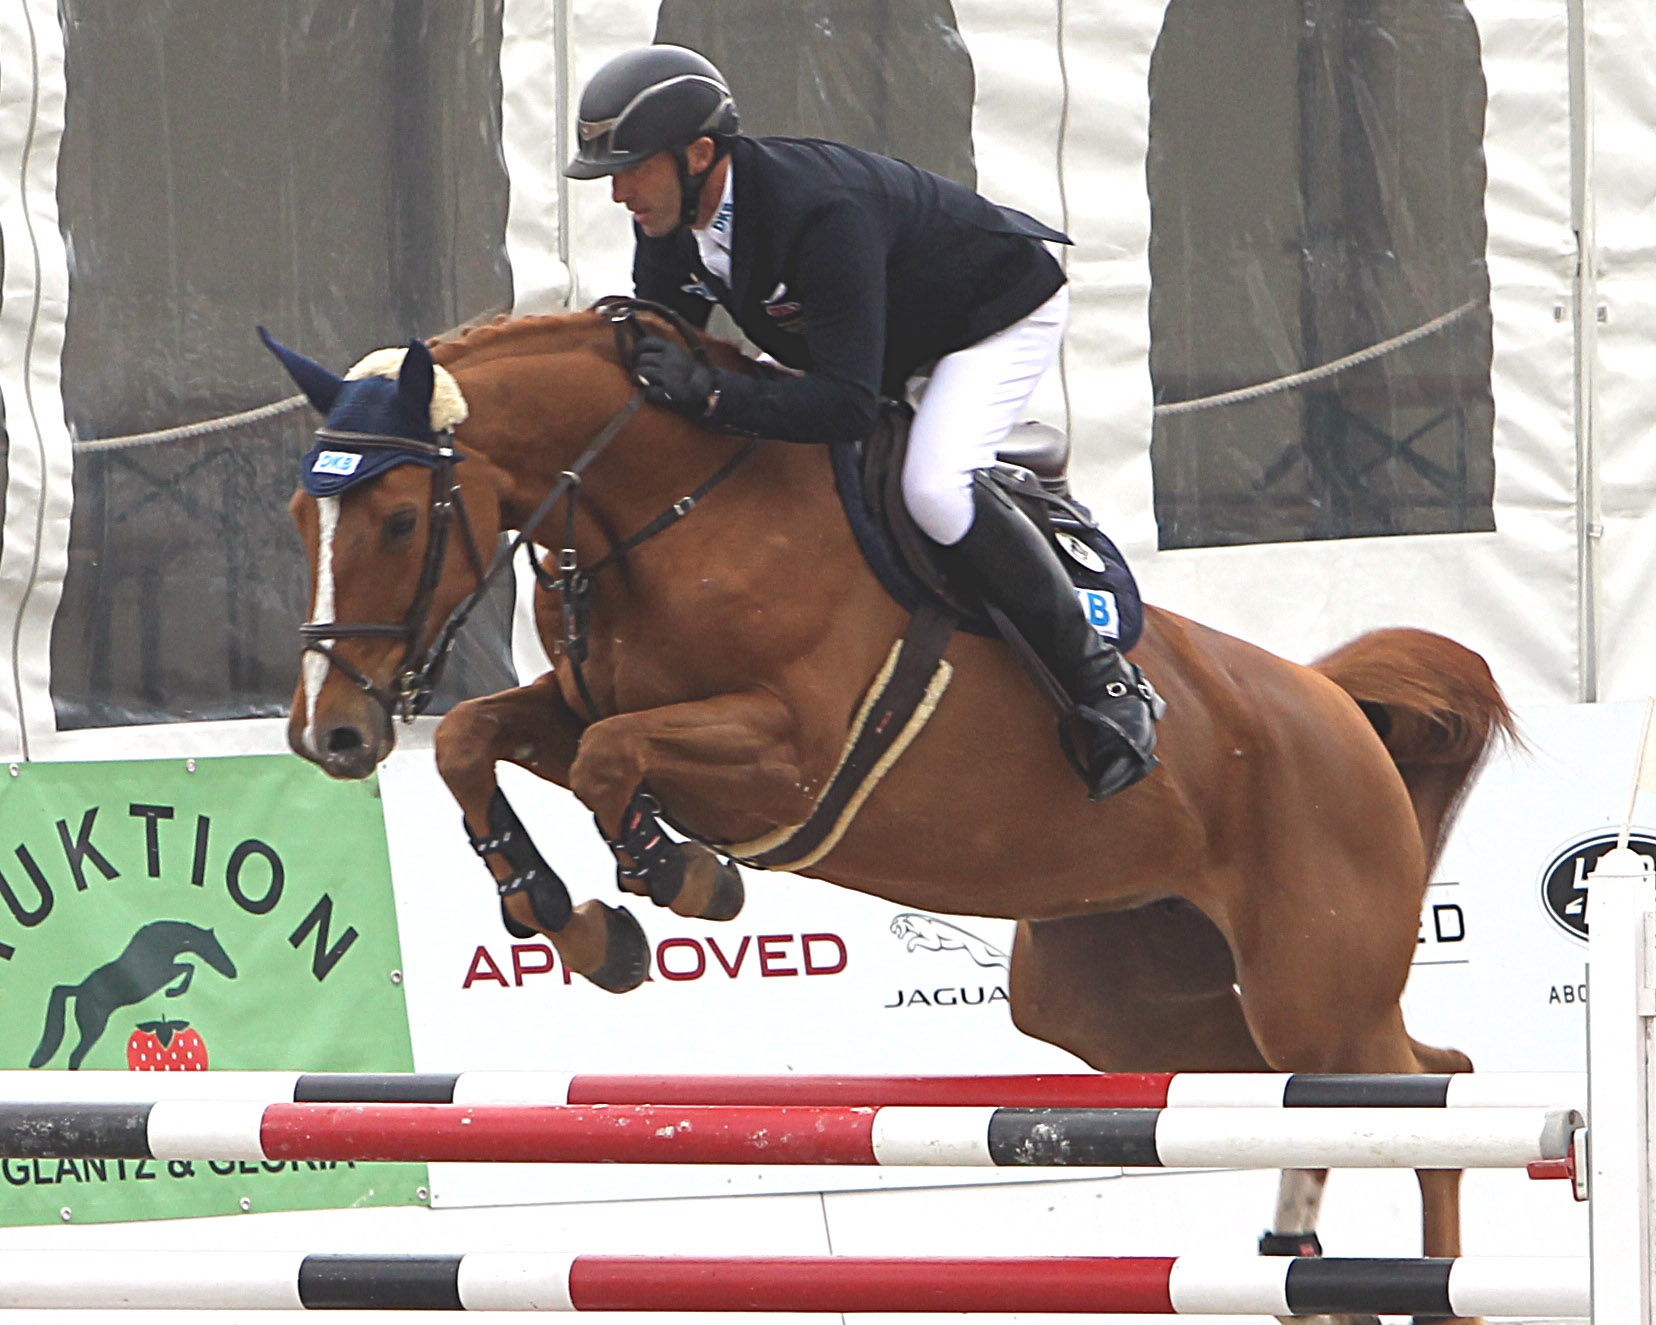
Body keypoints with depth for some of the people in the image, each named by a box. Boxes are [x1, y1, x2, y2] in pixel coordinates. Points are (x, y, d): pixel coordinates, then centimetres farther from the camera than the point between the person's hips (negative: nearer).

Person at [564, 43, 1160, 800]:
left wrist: (707, 394, -52)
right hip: (891, 334, 9)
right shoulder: (667, 224, -16)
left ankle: (1107, 686, -18)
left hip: (1005, 310, -9)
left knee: (933, 487, -31)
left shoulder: (818, 211, -42)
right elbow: (660, 351, -1)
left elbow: (848, 404, -46)